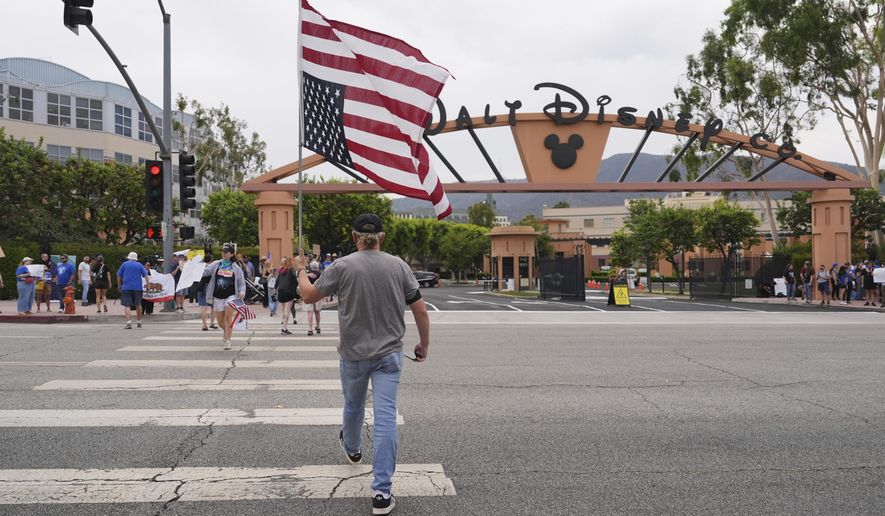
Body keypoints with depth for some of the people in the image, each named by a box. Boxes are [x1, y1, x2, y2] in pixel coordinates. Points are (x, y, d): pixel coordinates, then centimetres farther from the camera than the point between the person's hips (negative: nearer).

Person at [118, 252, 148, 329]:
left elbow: (119, 276, 5)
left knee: (127, 305, -5)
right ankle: (139, 322, 27)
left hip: (126, 287, -2)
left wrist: (119, 286, 15)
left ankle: (129, 322, -22)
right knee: (138, 305, 17)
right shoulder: (139, 265, 8)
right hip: (138, 288, 2)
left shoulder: (125, 264, 5)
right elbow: (145, 275, 0)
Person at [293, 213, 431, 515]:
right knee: (385, 418, -2)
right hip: (389, 354, 0)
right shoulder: (399, 266, -5)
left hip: (353, 354, 0)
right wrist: (424, 345, 13)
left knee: (353, 406, 25)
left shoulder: (343, 266, -10)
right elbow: (421, 312, -2)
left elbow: (309, 296, 3)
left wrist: (300, 271, 22)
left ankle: (352, 448, 54)